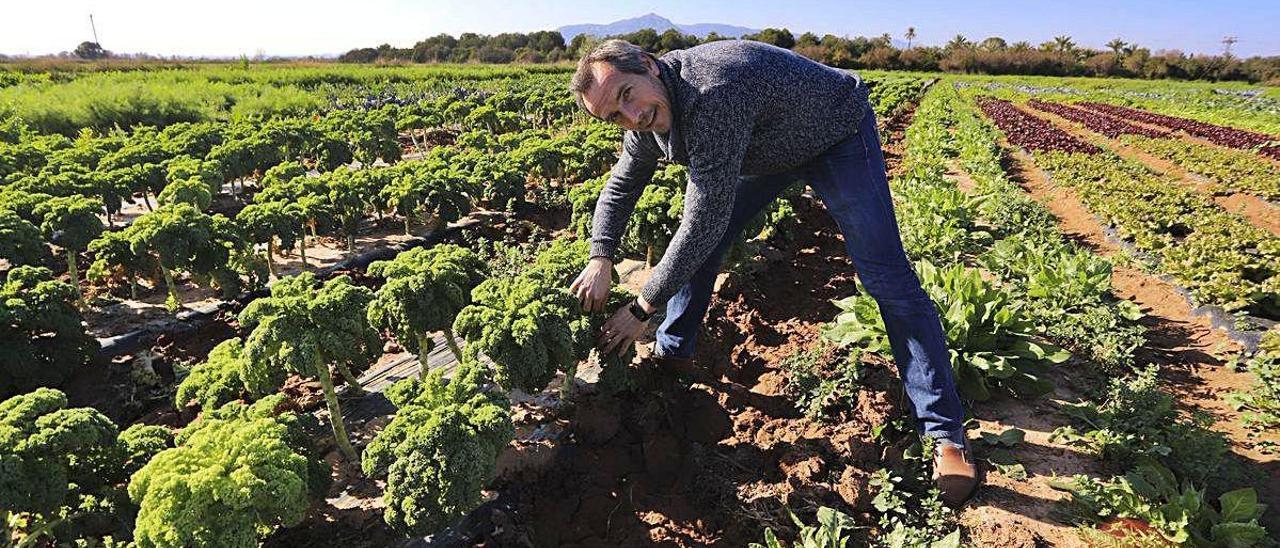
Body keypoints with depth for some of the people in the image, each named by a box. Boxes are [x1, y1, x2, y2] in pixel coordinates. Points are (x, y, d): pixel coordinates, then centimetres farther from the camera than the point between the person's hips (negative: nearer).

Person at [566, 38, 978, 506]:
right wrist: (600, 261, -15)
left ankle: (947, 433, -4)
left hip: (837, 132, -7)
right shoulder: (649, 112, -14)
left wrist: (642, 309, -32)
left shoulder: (712, 96, -42)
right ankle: (671, 353, 23)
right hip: (767, 146, 8)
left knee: (885, 275, -12)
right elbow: (620, 187, 0)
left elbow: (704, 223, -40)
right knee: (699, 243, 2)